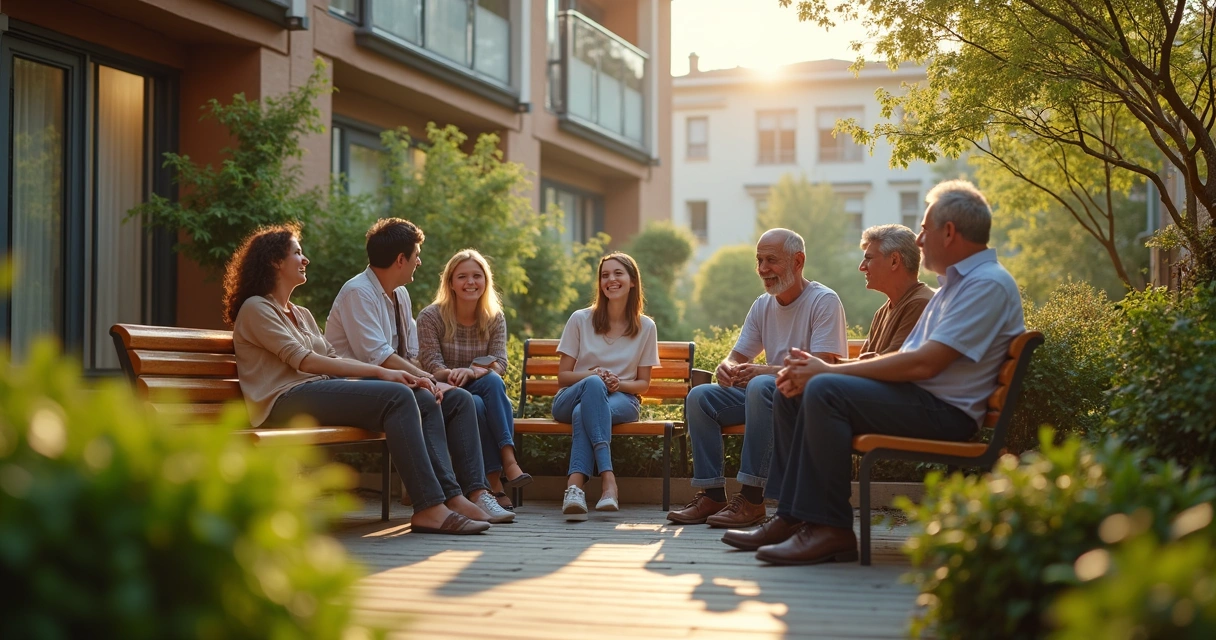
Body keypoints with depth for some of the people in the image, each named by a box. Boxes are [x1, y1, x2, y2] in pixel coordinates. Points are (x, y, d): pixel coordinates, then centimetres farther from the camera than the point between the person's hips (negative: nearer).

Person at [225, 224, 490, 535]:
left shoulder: (301, 314, 29)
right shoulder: (255, 308, 1)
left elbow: (333, 359, 18)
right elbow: (303, 360, -11)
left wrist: (392, 375, 1)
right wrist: (379, 372, -14)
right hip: (286, 401, -8)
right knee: (397, 396, -27)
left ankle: (450, 496, -22)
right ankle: (428, 508, -33)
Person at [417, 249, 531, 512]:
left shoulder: (495, 318, 5)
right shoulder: (431, 317, -4)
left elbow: (499, 364, -8)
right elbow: (433, 367, -12)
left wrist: (471, 372, -31)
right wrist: (453, 375, -36)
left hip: (482, 391, 3)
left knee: (492, 381, -33)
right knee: (475, 404, -36)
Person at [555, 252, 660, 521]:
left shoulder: (646, 327, 7)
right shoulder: (580, 319, 5)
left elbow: (643, 383, 10)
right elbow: (562, 376, 5)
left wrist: (619, 383, -13)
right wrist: (591, 375, -16)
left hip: (621, 400, 0)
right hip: (572, 398, 0)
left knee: (583, 413, -36)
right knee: (594, 384, -38)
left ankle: (575, 486, -52)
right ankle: (608, 479, -52)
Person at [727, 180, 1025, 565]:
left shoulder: (989, 284, -11)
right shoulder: (954, 284, 22)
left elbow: (923, 363, -21)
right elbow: (905, 357, 16)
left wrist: (829, 371, -15)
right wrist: (816, 372, 1)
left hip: (944, 411, -10)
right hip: (914, 397, 10)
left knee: (825, 391, -28)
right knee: (793, 395, 5)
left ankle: (831, 530, -24)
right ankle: (794, 516, 0)